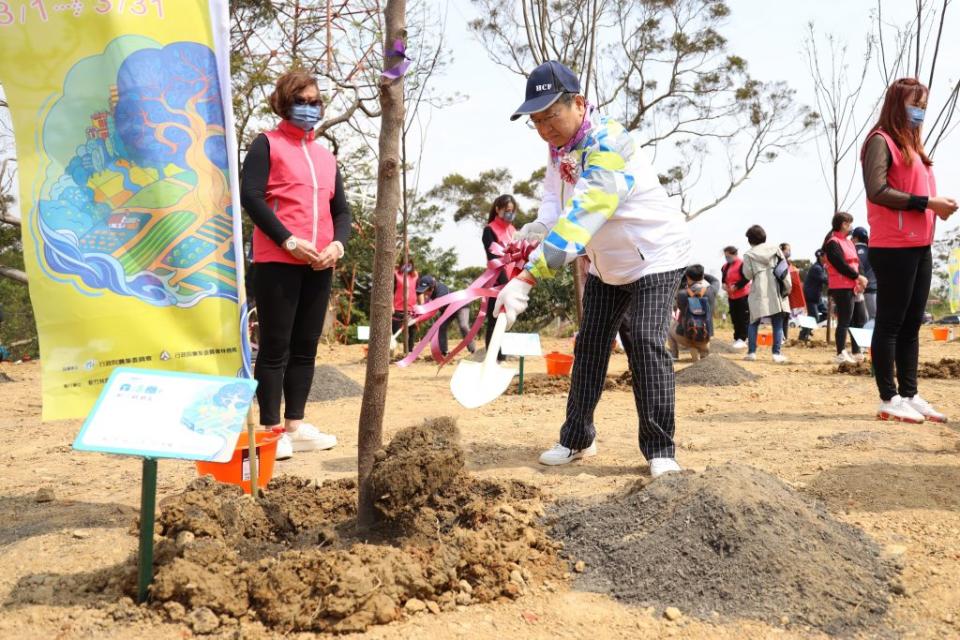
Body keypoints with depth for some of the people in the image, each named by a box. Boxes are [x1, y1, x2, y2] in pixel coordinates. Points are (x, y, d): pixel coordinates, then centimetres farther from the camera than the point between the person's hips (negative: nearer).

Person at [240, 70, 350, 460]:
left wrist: (337, 244, -3)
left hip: (320, 265, 6)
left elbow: (341, 210, 18)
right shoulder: (267, 144, 2)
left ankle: (295, 426, 17)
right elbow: (250, 196, -10)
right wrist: (289, 241, -17)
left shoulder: (326, 157, 21)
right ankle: (271, 431, 2)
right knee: (275, 347, -3)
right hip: (278, 262, -6)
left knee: (305, 347, 9)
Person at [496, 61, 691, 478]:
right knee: (589, 347, 10)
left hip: (654, 256, -8)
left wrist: (526, 279, -51)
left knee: (645, 344, -19)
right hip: (605, 264, 8)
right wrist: (540, 226, -21)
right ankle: (577, 439, 22)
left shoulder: (608, 147, -33)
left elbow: (579, 221, -44)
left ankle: (659, 451, -8)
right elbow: (556, 196, 4)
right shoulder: (559, 143, -6)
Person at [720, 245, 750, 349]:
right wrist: (724, 284, 2)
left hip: (743, 295, -8)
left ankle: (742, 339, -4)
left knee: (743, 318, -5)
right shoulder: (725, 266, 11)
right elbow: (724, 278, 23)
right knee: (735, 318, 10)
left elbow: (746, 279, -20)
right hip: (731, 296, 8)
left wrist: (736, 287, -21)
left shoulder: (742, 264, -15)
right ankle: (737, 338, 16)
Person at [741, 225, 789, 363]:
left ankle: (751, 352, 7)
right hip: (777, 292, 1)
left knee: (754, 323, 10)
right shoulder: (775, 249, 7)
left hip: (759, 292, -1)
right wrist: (787, 287, 7)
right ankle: (777, 353, -4)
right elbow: (785, 268, 4)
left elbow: (748, 275, -1)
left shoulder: (749, 255, 0)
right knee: (778, 324, 3)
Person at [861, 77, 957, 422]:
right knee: (890, 323, -5)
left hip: (920, 247, 9)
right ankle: (888, 399, -1)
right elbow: (877, 191, -18)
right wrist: (927, 202, -17)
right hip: (893, 248, -9)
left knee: (912, 324, 9)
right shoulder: (881, 141, -5)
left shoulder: (913, 144, 22)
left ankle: (910, 394, 13)